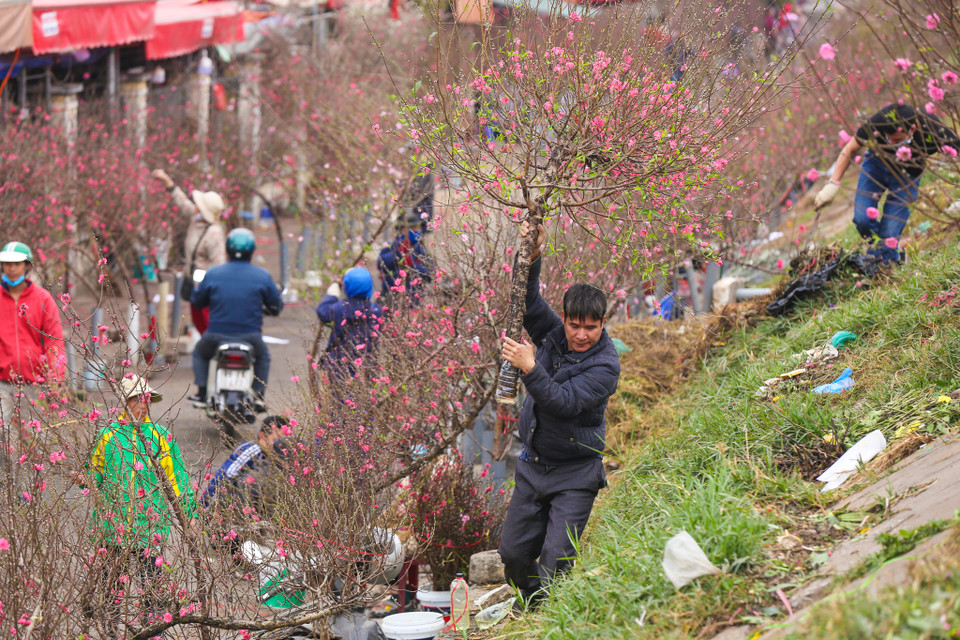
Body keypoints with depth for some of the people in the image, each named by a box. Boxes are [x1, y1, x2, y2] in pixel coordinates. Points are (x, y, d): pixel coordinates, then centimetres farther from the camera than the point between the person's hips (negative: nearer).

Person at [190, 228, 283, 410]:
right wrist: (263, 308, 29)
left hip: (217, 336, 0)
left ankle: (202, 392, 19)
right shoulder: (262, 275, -4)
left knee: (200, 353, 32)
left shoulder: (213, 274, -3)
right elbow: (276, 306, 5)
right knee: (263, 356, 33)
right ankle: (258, 395, 22)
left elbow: (196, 301, 9)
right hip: (250, 337, 0)